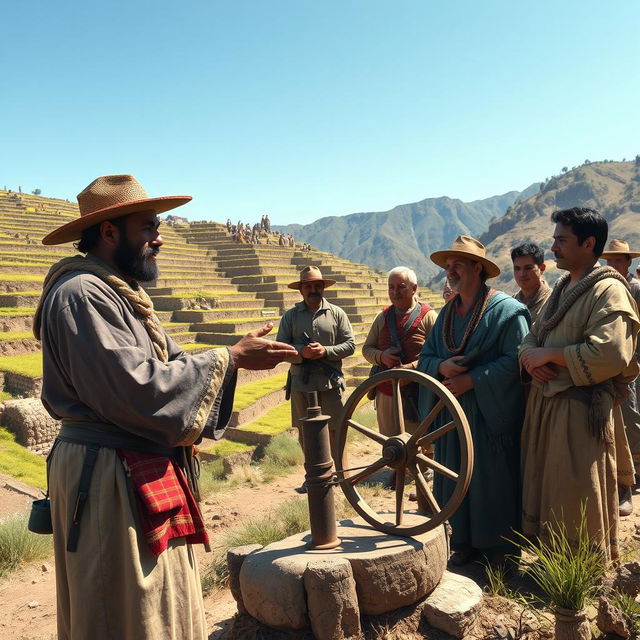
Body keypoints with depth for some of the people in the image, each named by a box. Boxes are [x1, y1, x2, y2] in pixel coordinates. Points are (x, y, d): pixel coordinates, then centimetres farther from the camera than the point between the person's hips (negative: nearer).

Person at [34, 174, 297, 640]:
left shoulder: (119, 292, 16)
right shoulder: (80, 294, -17)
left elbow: (160, 370, 12)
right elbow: (135, 387, -24)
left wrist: (237, 356, -1)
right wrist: (231, 358, -18)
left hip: (145, 470, 10)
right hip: (110, 477, -10)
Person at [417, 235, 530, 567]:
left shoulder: (506, 309, -8)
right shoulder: (447, 313, 12)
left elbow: (514, 361, -16)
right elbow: (425, 357, 12)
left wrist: (471, 380, -19)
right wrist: (441, 367, -11)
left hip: (493, 413, -6)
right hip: (453, 413, 6)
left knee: (494, 480, 4)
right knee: (457, 479, 10)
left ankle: (501, 546, 21)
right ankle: (464, 542, 25)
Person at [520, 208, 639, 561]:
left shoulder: (609, 291, -12)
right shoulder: (562, 287, 16)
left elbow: (609, 355, -24)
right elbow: (534, 334, 17)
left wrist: (549, 354, -16)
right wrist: (530, 357, -6)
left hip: (582, 411, -9)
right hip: (545, 403, 9)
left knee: (578, 504, 2)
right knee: (546, 491, 16)